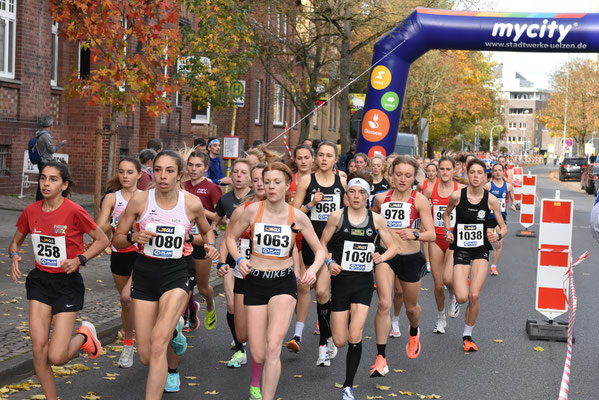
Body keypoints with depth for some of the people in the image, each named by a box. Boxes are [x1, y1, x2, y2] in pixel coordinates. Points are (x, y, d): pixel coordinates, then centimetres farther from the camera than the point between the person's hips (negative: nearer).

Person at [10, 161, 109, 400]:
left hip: (68, 283, -4)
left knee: (56, 357, -8)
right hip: (40, 280, 4)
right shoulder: (31, 211, -1)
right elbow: (16, 242, 15)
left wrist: (80, 260, -18)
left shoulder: (74, 211, -15)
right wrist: (14, 256, -7)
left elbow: (102, 240, -5)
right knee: (38, 347, -4)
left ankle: (84, 336, 26)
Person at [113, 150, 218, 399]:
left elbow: (206, 230, 16)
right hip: (144, 275, 2)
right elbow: (117, 240, 2)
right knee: (146, 357, 6)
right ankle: (173, 330, 40)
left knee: (158, 342, -23)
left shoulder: (192, 203, -5)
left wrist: (210, 246, -5)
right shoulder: (140, 200, -6)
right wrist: (134, 237, -19)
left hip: (176, 275, -1)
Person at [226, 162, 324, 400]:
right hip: (255, 282, 1)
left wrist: (313, 269, -15)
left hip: (284, 282, -1)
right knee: (258, 356, 2)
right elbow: (231, 238, 10)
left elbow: (319, 250, 5)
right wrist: (239, 259, -9)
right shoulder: (253, 210, -4)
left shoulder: (298, 217, -4)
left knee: (272, 347, -20)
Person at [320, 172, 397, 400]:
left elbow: (392, 247, 9)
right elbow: (323, 243, 5)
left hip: (364, 282, 0)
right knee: (339, 342, 1)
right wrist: (329, 262, -12)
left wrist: (381, 258, -11)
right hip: (341, 280, 0)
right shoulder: (337, 216, -2)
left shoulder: (376, 219, 2)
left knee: (354, 336, -11)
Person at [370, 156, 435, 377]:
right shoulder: (381, 198, 1)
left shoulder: (419, 200, -7)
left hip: (411, 258, -1)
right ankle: (381, 360, -14)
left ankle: (414, 332, 54)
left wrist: (415, 234, -31)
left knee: (411, 307, 18)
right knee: (384, 304, -18)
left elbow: (431, 234, -12)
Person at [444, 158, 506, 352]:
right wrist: (448, 231, -3)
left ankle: (467, 335, 13)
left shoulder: (491, 200, -7)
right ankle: (457, 291, 30)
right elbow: (447, 214, 13)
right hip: (461, 250, -1)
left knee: (474, 296, -9)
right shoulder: (457, 196, -9)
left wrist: (498, 236, -19)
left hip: (481, 250, 1)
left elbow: (504, 227, 2)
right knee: (462, 298, -11)